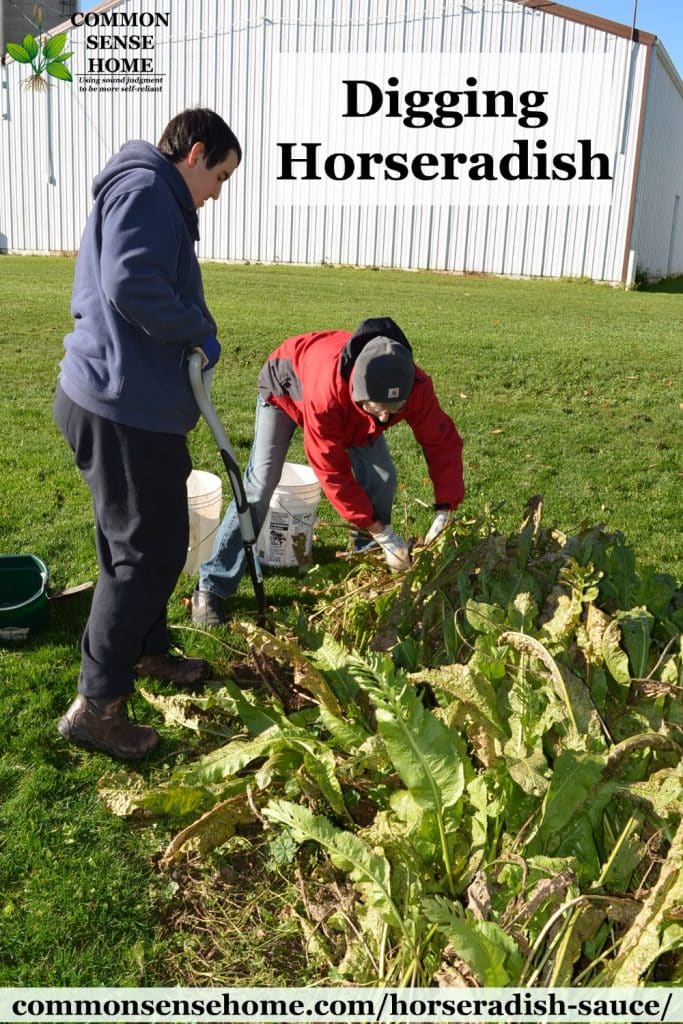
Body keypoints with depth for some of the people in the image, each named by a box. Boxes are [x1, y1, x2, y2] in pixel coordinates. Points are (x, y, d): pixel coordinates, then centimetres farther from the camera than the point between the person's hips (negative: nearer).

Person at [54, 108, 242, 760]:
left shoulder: (146, 193, 22)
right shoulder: (145, 187, -12)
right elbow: (131, 284, -27)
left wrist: (190, 341, 10)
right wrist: (199, 329, -12)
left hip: (127, 400, 11)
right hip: (123, 406, -11)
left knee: (149, 541, 21)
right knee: (148, 553, -4)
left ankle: (148, 651, 39)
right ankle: (95, 705, 6)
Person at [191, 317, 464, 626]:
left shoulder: (416, 387, -36)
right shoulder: (326, 393, -48)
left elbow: (442, 441, -21)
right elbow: (332, 471, -38)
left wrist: (444, 511, -32)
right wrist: (380, 532, -35)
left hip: (351, 406, 5)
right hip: (287, 386, -5)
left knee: (382, 478, -9)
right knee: (260, 484, -17)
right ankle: (211, 588, -10)